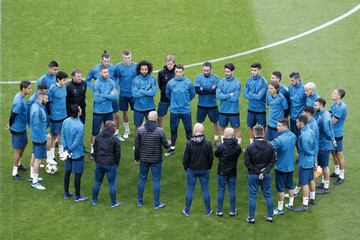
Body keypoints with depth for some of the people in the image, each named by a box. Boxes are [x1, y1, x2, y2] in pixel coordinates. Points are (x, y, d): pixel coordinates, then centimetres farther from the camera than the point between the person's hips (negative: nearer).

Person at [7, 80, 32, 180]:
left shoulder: (21, 96, -1)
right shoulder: (19, 101, -32)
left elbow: (13, 112, 9)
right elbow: (13, 114, -25)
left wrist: (10, 124, 14)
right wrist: (10, 125, -8)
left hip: (22, 127, 9)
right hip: (17, 129, -9)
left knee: (24, 144, 27)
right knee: (18, 150, 3)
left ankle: (18, 164, 47)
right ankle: (14, 173, 16)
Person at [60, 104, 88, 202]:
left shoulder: (65, 122, -6)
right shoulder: (80, 126, -25)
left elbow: (62, 136, -1)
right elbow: (77, 142, -22)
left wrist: (66, 149, 1)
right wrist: (69, 151, -10)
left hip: (68, 153, 7)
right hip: (77, 154, -7)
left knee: (67, 172, 18)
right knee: (78, 174, 6)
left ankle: (66, 193, 30)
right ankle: (77, 196, 16)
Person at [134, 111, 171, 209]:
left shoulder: (139, 130, -10)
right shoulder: (160, 131, -16)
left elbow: (137, 146, -5)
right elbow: (166, 145, -7)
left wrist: (136, 158, 8)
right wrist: (170, 143, 17)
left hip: (144, 159, 2)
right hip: (156, 160, -2)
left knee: (142, 179, 16)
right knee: (156, 180, 8)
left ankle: (140, 201, 25)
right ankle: (156, 204, 14)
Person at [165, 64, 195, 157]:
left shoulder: (188, 82, -7)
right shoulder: (170, 82, -4)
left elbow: (192, 94, 7)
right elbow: (168, 94, 12)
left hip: (186, 111, -1)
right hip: (174, 111, 1)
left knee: (188, 129, 6)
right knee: (173, 129, 10)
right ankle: (172, 147, 23)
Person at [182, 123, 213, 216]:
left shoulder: (189, 143, -14)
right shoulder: (208, 144, -8)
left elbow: (186, 158, -9)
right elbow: (211, 158, -1)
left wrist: (186, 168, 7)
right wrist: (209, 167, 15)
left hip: (192, 170, -1)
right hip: (204, 170, 2)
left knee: (190, 190, 9)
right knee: (205, 190, 11)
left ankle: (187, 211, 16)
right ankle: (208, 210, 19)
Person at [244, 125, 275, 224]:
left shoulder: (249, 147, -15)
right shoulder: (270, 146, -7)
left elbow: (247, 163, -12)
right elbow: (272, 161, -4)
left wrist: (257, 171, -8)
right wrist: (264, 171, -7)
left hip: (253, 175, -2)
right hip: (266, 175, 2)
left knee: (252, 196, 7)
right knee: (268, 195, 15)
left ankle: (251, 218, 12)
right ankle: (270, 216, 21)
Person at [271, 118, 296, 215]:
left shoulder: (280, 139, -27)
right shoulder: (293, 136, -3)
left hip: (281, 167, -7)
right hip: (290, 166, 7)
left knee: (280, 188, 4)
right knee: (290, 186, 21)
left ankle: (280, 208, 13)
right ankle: (291, 204, 34)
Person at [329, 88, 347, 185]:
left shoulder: (341, 107, -24)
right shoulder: (334, 104, 4)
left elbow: (333, 122, -20)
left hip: (337, 134, -8)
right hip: (331, 132, 8)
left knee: (339, 154, 2)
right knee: (333, 152, 19)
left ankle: (342, 176, 12)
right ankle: (337, 171, 36)